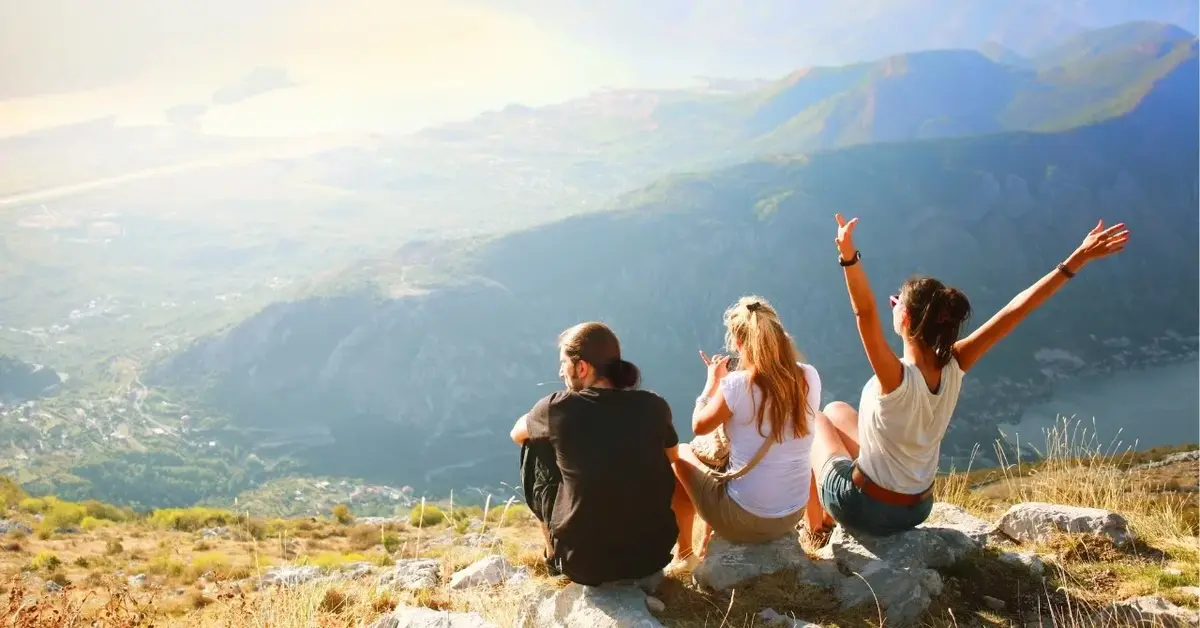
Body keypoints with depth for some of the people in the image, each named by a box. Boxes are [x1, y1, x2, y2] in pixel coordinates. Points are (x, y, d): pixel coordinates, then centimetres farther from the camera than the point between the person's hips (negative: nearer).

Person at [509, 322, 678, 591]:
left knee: (535, 447, 15)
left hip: (584, 563, -2)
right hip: (654, 554, 3)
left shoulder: (559, 408, -13)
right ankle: (645, 571, 28)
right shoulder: (654, 406, -6)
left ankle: (555, 558, 30)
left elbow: (517, 433, 10)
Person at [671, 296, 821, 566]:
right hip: (793, 515, 6)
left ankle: (684, 552, 33)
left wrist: (713, 382, 10)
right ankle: (707, 546, 45)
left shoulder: (738, 385, -22)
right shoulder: (809, 377, -8)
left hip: (743, 520, -5)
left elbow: (699, 426, -4)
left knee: (681, 454, 20)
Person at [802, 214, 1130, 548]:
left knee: (816, 420, 20)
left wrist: (849, 257, -62)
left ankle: (815, 528, 34)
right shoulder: (954, 366, -17)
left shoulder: (898, 378, -33)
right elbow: (1014, 311, -17)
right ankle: (828, 516, 40)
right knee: (836, 410, 25)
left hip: (865, 509, -6)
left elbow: (865, 314, -48)